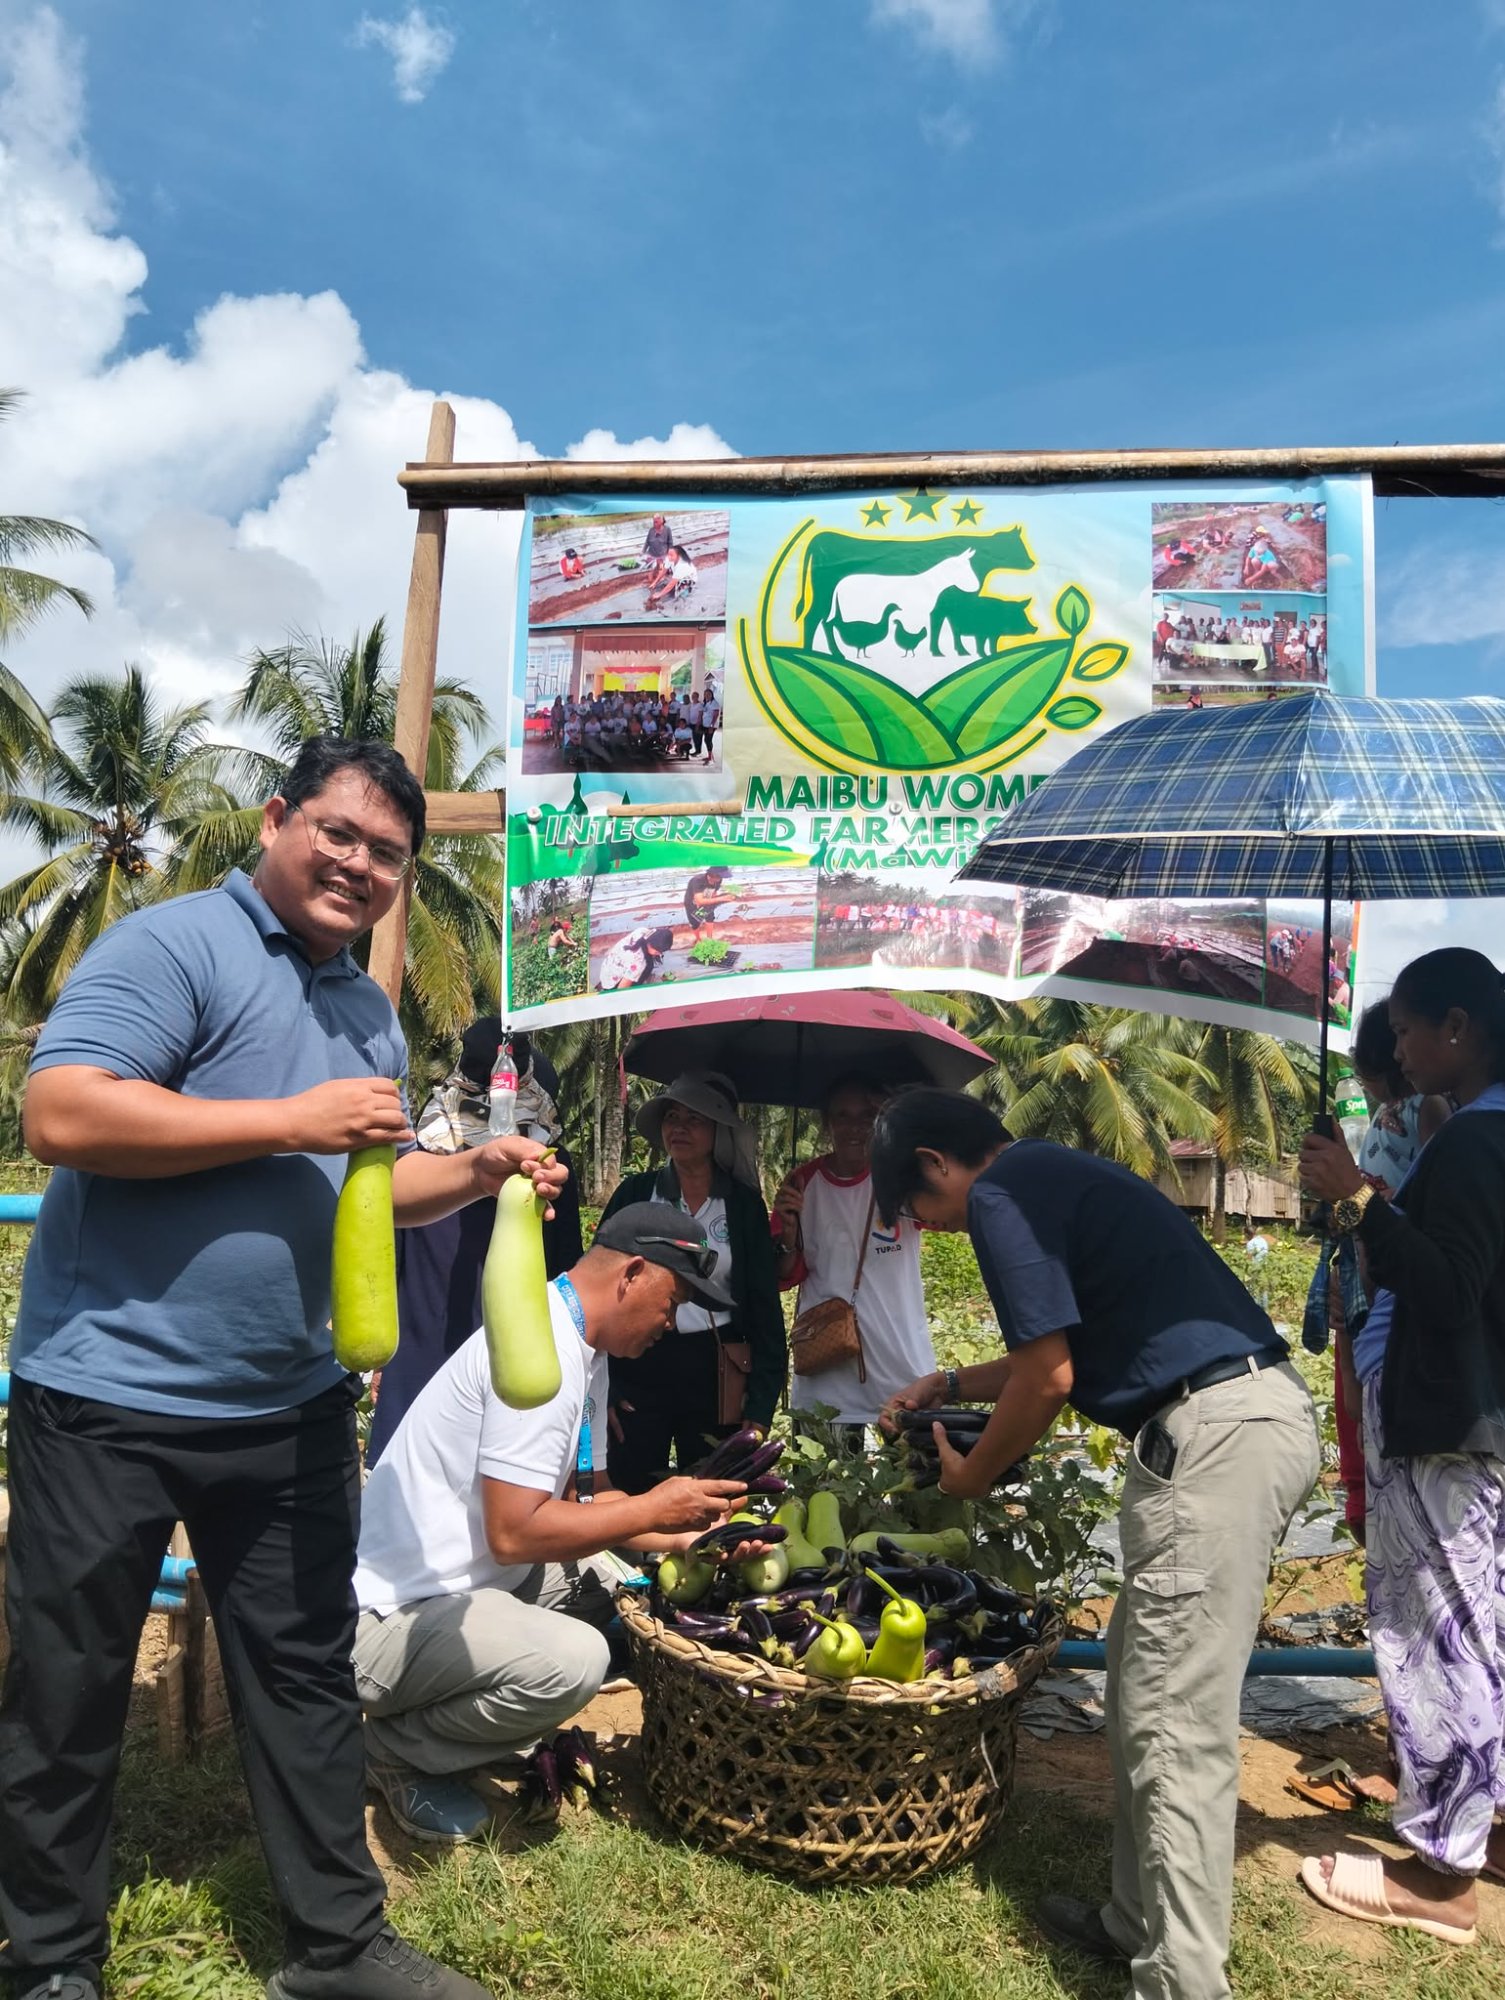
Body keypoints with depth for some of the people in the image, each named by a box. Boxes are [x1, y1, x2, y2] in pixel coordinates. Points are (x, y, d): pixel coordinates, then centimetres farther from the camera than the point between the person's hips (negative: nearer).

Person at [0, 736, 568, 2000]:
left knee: (307, 1674, 16)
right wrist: (292, 1121, -24)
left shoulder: (372, 1016, 11)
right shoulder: (172, 945, -13)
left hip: (291, 1406, 7)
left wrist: (482, 1173, 2)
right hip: (110, 1396, -6)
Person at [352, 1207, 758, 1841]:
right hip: (392, 1616, -10)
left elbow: (584, 1498, 14)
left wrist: (684, 1535, 1)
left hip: (462, 1580, 10)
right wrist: (652, 1509, -15)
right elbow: (514, 1533, -26)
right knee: (575, 1659, -28)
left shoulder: (582, 1346, 9)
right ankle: (398, 1749, -2)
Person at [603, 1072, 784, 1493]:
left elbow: (764, 1307, 3)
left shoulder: (744, 1204, 2)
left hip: (716, 1374, 0)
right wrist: (601, 1384, -4)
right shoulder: (635, 1192, 2)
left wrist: (760, 1405, -3)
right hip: (637, 1368, 0)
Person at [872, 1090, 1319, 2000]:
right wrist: (954, 1384, 34)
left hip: (1216, 1434, -10)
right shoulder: (1057, 1173, 20)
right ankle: (1141, 1921, 32)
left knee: (1178, 1729, -3)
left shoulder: (1003, 1192, -8)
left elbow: (1050, 1379, -11)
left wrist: (970, 1475, 6)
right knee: (1148, 1694, 19)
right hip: (1261, 1412, 10)